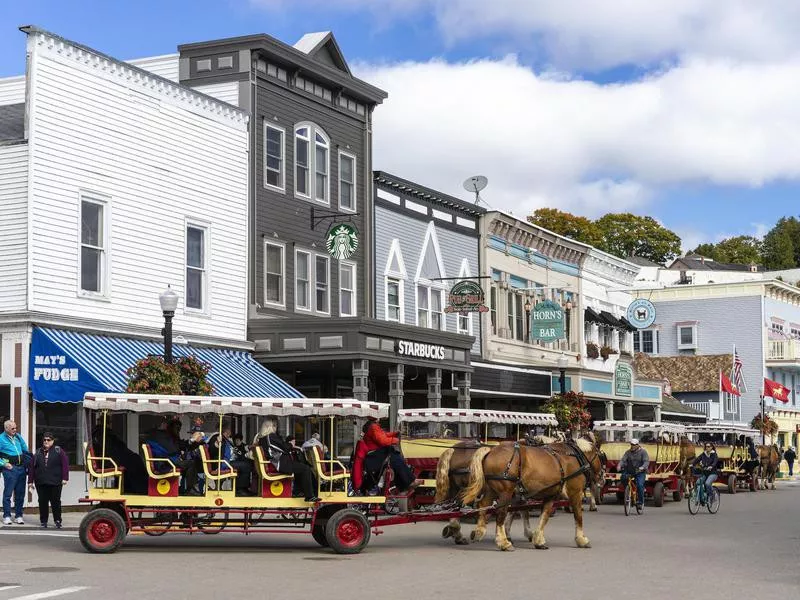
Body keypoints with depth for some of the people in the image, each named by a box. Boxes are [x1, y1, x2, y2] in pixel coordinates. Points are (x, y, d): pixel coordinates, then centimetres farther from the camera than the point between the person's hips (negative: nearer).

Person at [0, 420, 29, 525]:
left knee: (20, 493, 7)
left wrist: (28, 461, 11)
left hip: (21, 468, 6)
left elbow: (25, 450, 24)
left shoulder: (18, 437, 14)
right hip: (10, 468, -5)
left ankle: (18, 516, 13)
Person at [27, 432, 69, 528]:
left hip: (55, 483, -3)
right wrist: (30, 481, 5)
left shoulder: (58, 451, 2)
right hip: (41, 483, 3)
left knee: (55, 502, 0)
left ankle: (57, 521, 10)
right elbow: (32, 467, 10)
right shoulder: (38, 453, 11)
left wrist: (64, 478, -11)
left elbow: (65, 465, -4)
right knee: (42, 502, 5)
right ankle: (43, 521, 14)